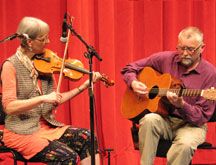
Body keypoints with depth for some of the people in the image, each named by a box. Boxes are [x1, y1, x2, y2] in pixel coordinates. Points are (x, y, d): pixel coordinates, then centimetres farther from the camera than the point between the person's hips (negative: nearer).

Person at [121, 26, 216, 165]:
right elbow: (129, 69, 12)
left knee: (185, 144, -37)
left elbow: (202, 117, -10)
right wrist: (134, 83, -10)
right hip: (163, 119, 3)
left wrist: (181, 105, -29)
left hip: (191, 124, -3)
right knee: (149, 120, -33)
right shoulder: (165, 59, 1)